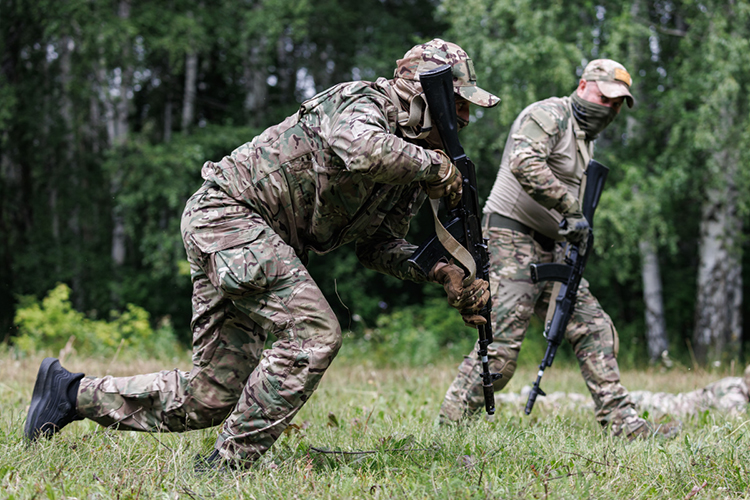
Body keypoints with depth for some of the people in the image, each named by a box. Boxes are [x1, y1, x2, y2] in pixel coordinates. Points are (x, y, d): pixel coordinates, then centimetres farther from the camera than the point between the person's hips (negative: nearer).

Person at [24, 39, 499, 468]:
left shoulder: (409, 164, 12)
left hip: (265, 245, 10)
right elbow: (364, 152, -39)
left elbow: (379, 245, 12)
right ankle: (229, 462, -17)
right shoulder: (362, 103, -14)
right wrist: (434, 165, -24)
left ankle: (75, 393, 20)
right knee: (314, 332, -23)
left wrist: (443, 270, -4)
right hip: (228, 212, -10)